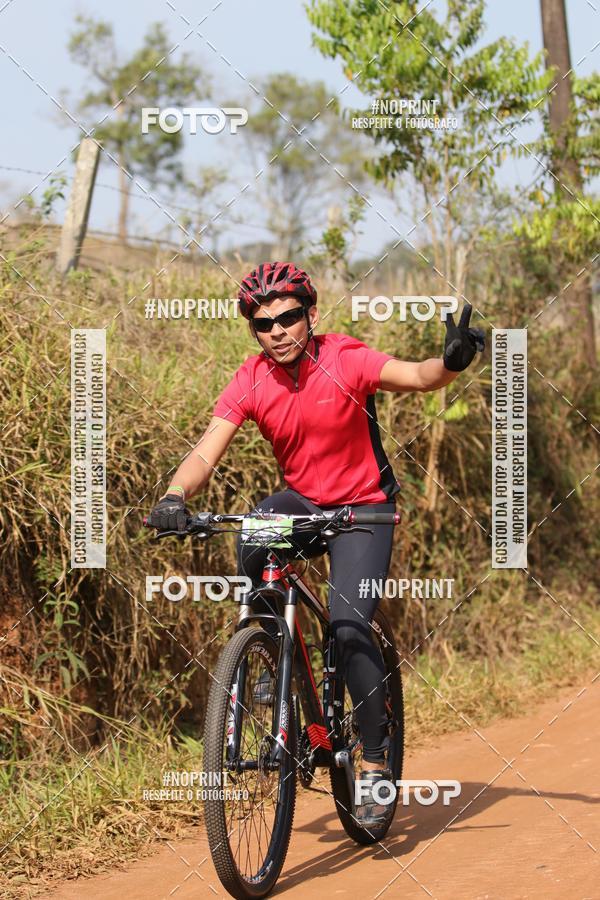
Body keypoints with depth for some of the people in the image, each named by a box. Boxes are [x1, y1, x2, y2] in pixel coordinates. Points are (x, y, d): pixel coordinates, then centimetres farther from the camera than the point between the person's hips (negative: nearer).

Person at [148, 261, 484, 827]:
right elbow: (206, 452, -20)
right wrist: (175, 496, -40)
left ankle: (376, 764, -2)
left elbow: (415, 377, -34)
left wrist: (452, 361, -56)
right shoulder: (250, 383, -11)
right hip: (302, 502, 3)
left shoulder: (345, 361, -19)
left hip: (362, 509, -3)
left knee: (348, 628, -19)